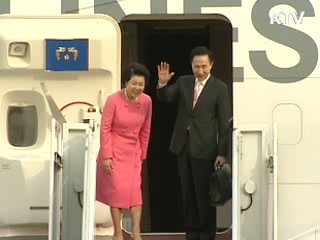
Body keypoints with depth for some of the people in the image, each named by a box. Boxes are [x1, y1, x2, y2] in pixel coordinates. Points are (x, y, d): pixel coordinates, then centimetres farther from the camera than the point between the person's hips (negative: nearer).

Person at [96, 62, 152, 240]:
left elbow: (145, 130, 4)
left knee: (135, 190, -1)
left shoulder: (146, 101, -6)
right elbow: (105, 128, -12)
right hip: (114, 152, -3)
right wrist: (106, 156, -14)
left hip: (133, 153, 3)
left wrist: (142, 154, 8)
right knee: (117, 190, 1)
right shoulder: (113, 100, -17)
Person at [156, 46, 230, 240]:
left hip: (204, 149, -5)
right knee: (187, 195, 10)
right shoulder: (183, 82, 7)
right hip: (183, 146, 5)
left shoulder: (220, 88, -6)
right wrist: (163, 83, -17)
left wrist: (222, 153, -11)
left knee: (204, 195, 1)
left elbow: (224, 123, -7)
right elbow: (165, 98, 5)